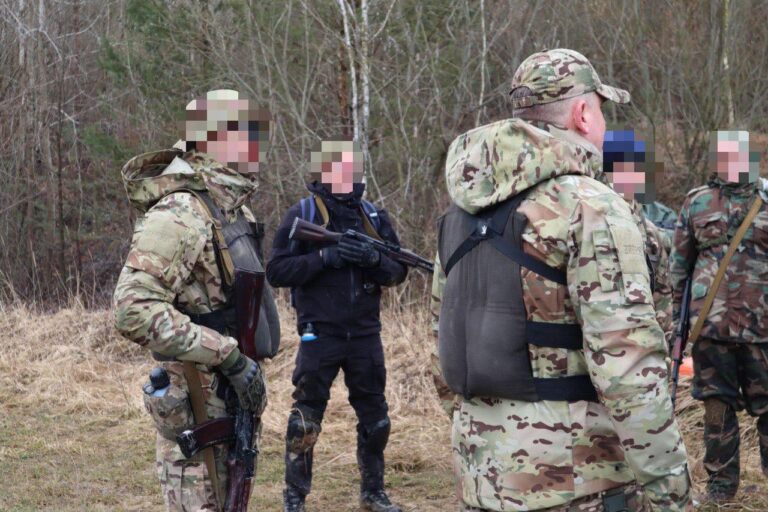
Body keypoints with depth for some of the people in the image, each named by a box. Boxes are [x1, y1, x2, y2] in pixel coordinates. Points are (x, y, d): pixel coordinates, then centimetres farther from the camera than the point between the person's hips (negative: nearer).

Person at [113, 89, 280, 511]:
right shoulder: (179, 214, -20)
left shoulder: (236, 210, 11)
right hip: (197, 411, -9)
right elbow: (134, 310, -30)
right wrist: (228, 355, -26)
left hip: (235, 401, 9)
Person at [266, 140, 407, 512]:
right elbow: (276, 271, -11)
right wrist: (324, 257, -21)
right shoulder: (301, 215, -5)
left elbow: (398, 272, 6)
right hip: (320, 335, -4)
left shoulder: (375, 217, 6)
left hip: (365, 335, 4)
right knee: (305, 421, 0)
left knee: (375, 419, 12)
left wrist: (374, 259, -16)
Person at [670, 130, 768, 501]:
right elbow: (680, 262, 11)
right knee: (717, 403, 6)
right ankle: (721, 480, 15)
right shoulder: (696, 203, 7)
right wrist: (678, 311, 9)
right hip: (710, 321, 1)